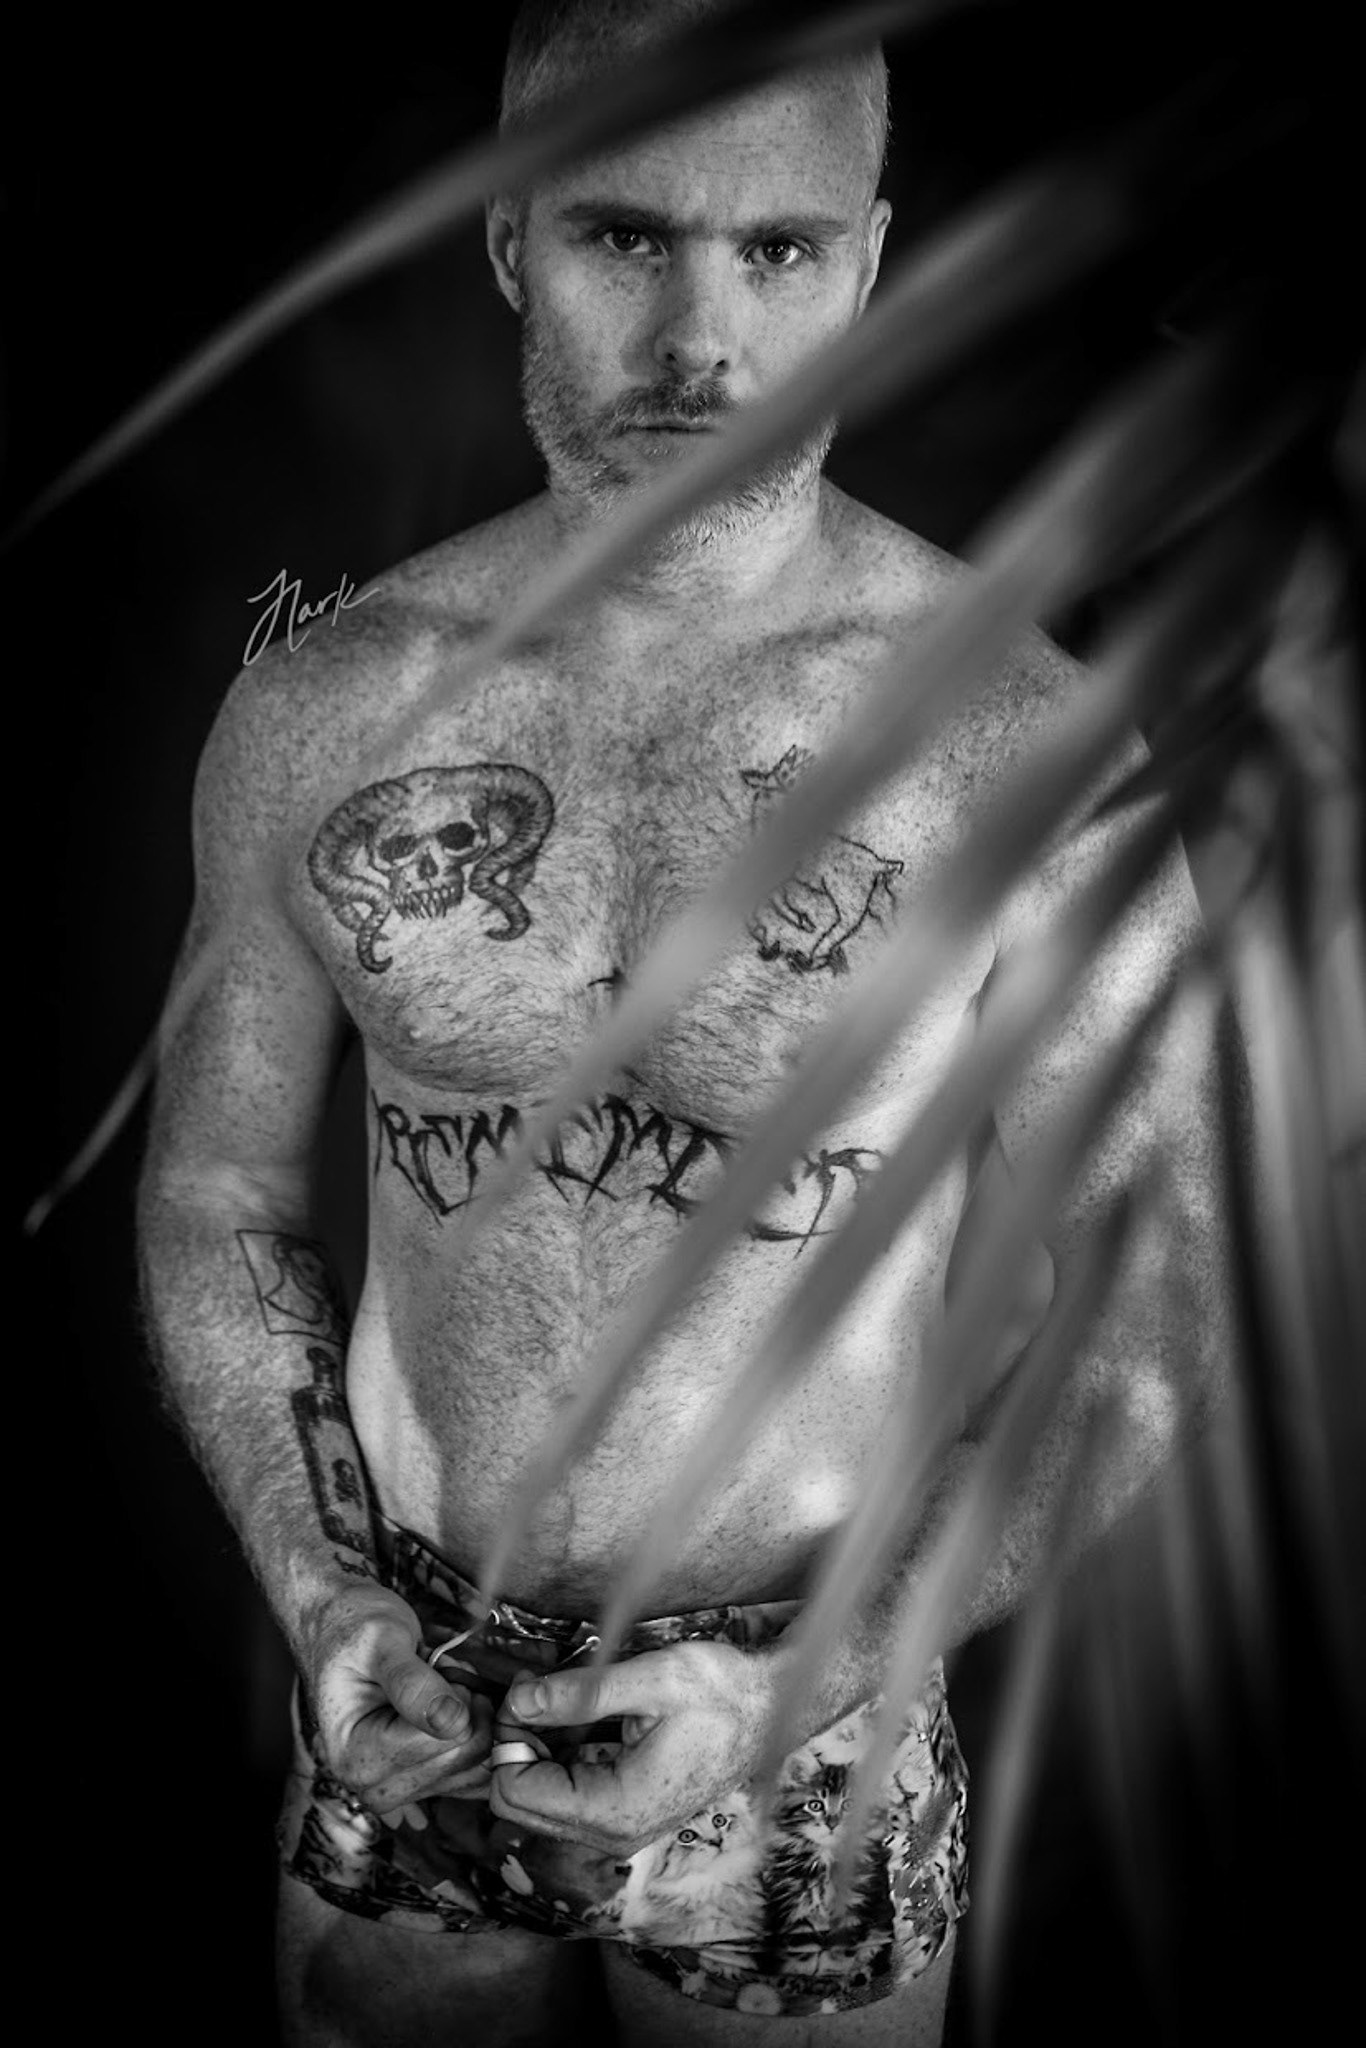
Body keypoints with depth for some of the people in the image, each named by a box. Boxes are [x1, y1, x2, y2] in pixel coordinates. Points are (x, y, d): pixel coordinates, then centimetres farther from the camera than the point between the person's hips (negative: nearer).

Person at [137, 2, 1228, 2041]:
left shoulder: (1034, 755, -17)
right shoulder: (317, 710, -8)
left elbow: (1139, 1349, -8)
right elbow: (219, 1199, 3)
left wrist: (792, 1677, -17)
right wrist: (327, 1604, -9)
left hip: (809, 1740, -2)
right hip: (399, 1730, 3)